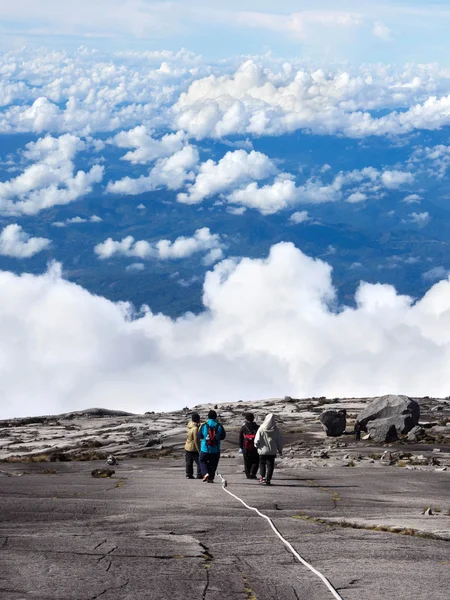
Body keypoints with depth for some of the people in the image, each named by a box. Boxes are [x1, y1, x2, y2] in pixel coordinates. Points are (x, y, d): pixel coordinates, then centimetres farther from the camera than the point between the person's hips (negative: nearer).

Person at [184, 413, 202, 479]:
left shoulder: (189, 425, 0)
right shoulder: (195, 429, -23)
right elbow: (196, 440, -23)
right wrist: (199, 450, -19)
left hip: (187, 447, 8)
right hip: (193, 449, -8)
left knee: (189, 462, 13)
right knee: (199, 462, -1)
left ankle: (189, 475, 16)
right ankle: (199, 475, -4)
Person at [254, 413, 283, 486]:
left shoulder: (261, 429, -11)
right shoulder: (275, 430, -7)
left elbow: (257, 440, -8)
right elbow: (280, 440, 0)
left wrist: (256, 445, 13)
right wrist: (280, 449, 13)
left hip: (263, 450, 0)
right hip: (272, 451, 0)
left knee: (262, 463, 17)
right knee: (270, 465, 7)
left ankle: (263, 476, 1)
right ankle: (268, 479, 2)